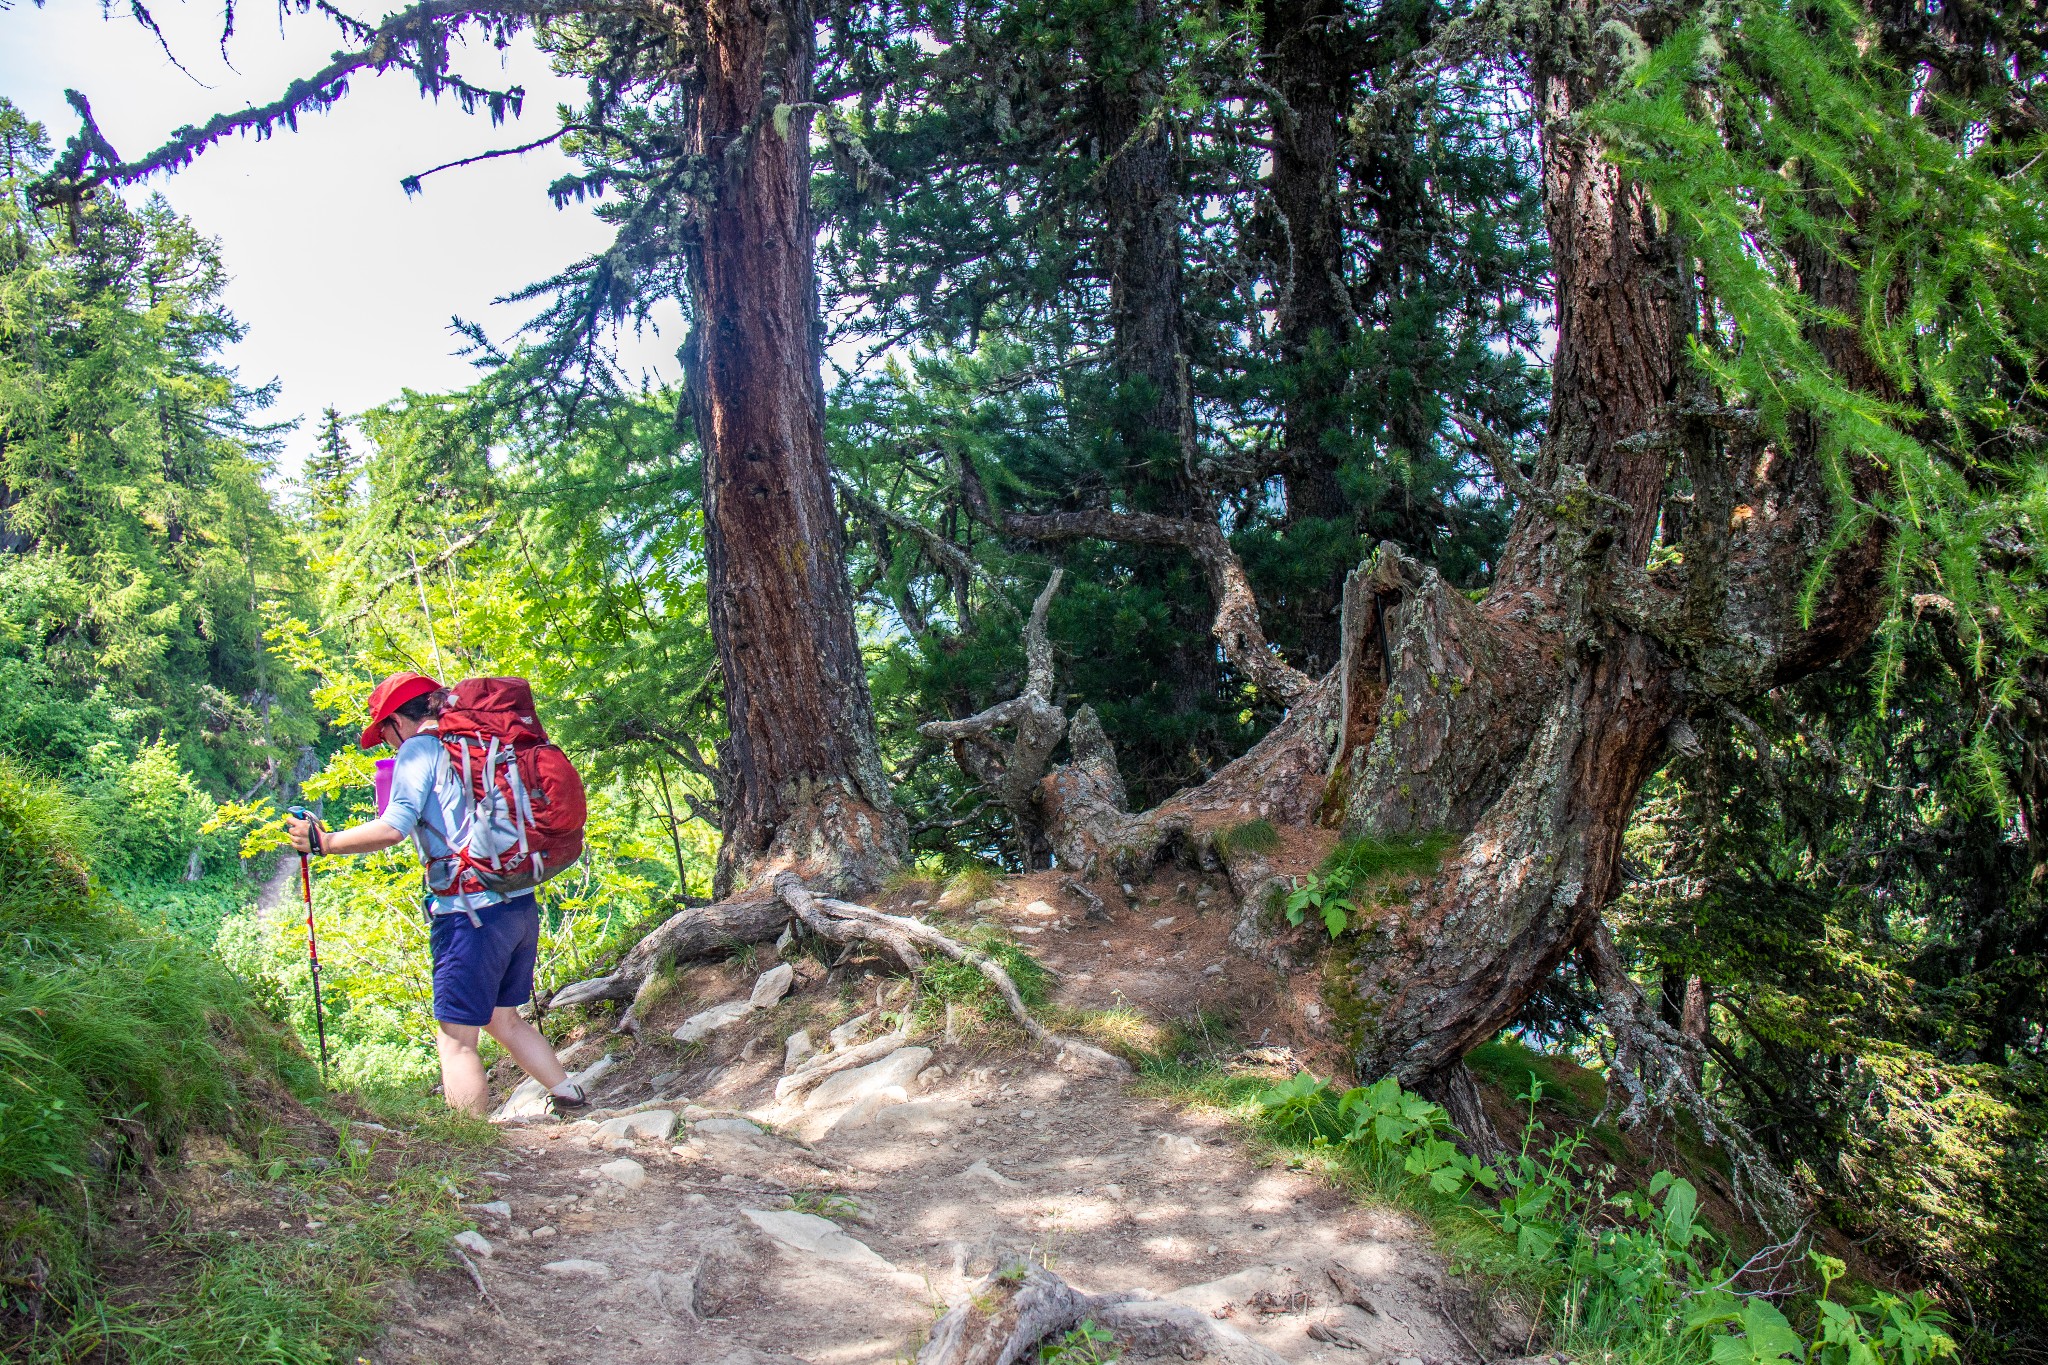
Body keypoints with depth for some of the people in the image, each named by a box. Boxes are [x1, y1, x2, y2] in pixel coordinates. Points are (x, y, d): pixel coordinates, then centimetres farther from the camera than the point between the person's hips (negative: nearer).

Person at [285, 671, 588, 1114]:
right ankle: (572, 1098, 24)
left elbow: (393, 827, -16)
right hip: (522, 906, 8)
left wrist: (323, 841, -5)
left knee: (455, 1039, -1)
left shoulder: (420, 748, -4)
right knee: (502, 1018, 23)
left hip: (472, 911, -8)